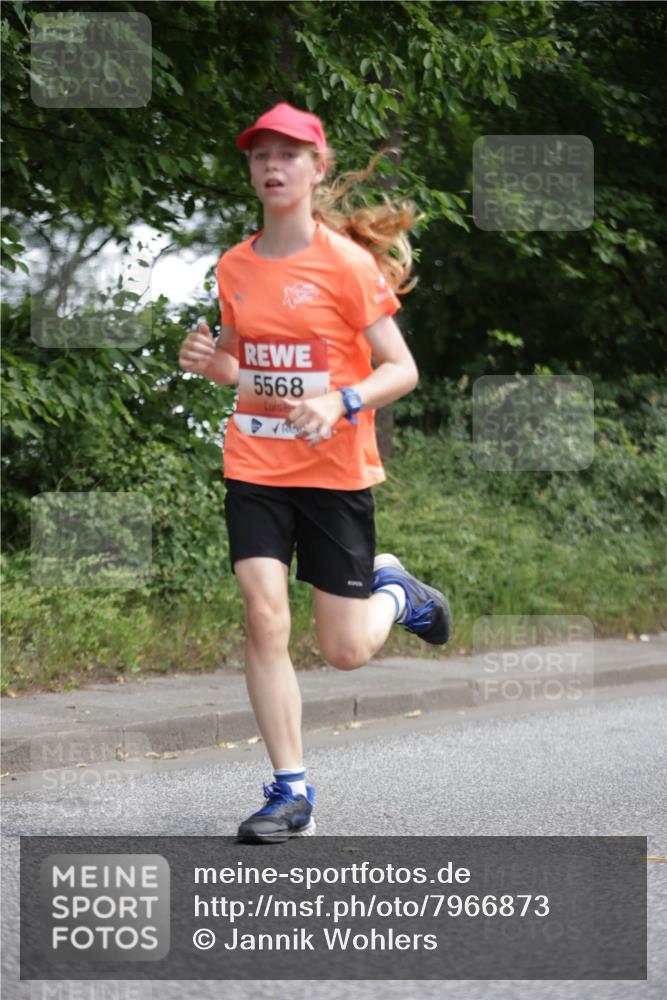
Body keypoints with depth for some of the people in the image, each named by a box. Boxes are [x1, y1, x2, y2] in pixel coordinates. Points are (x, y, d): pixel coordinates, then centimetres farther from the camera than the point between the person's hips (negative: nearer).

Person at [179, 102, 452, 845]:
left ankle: (392, 590, 35)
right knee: (264, 619, -11)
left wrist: (341, 403, -26)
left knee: (345, 651, 0)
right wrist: (212, 363, -3)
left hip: (334, 471, -3)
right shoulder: (234, 266, 6)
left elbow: (401, 370, -8)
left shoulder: (347, 263, -9)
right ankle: (290, 791, -1)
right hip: (254, 468, 4)